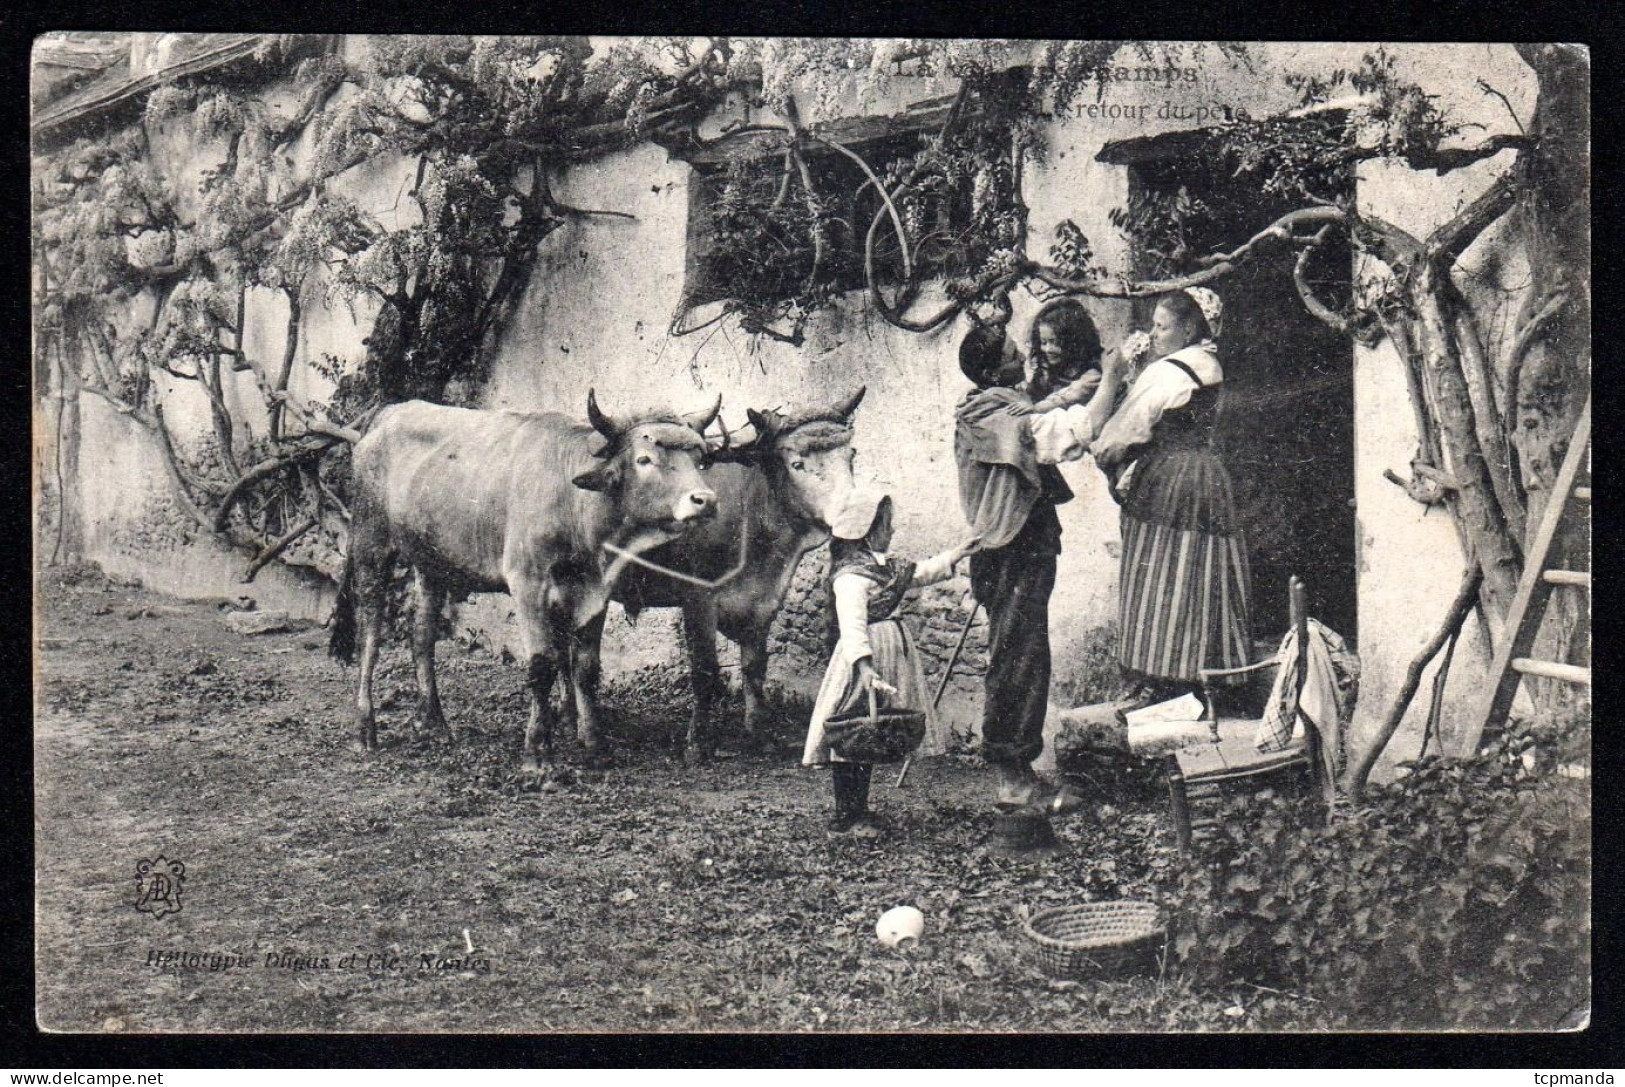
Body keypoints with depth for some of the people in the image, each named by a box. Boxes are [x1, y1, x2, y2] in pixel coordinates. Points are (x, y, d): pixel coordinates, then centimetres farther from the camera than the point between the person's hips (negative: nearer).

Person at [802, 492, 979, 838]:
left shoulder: (885, 566, 15)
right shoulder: (852, 575, -17)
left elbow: (920, 573, 31)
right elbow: (852, 623, -27)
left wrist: (958, 553, 28)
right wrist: (863, 662, -37)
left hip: (891, 654, 10)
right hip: (866, 658, -10)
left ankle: (859, 813, 20)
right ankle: (844, 819, -3)